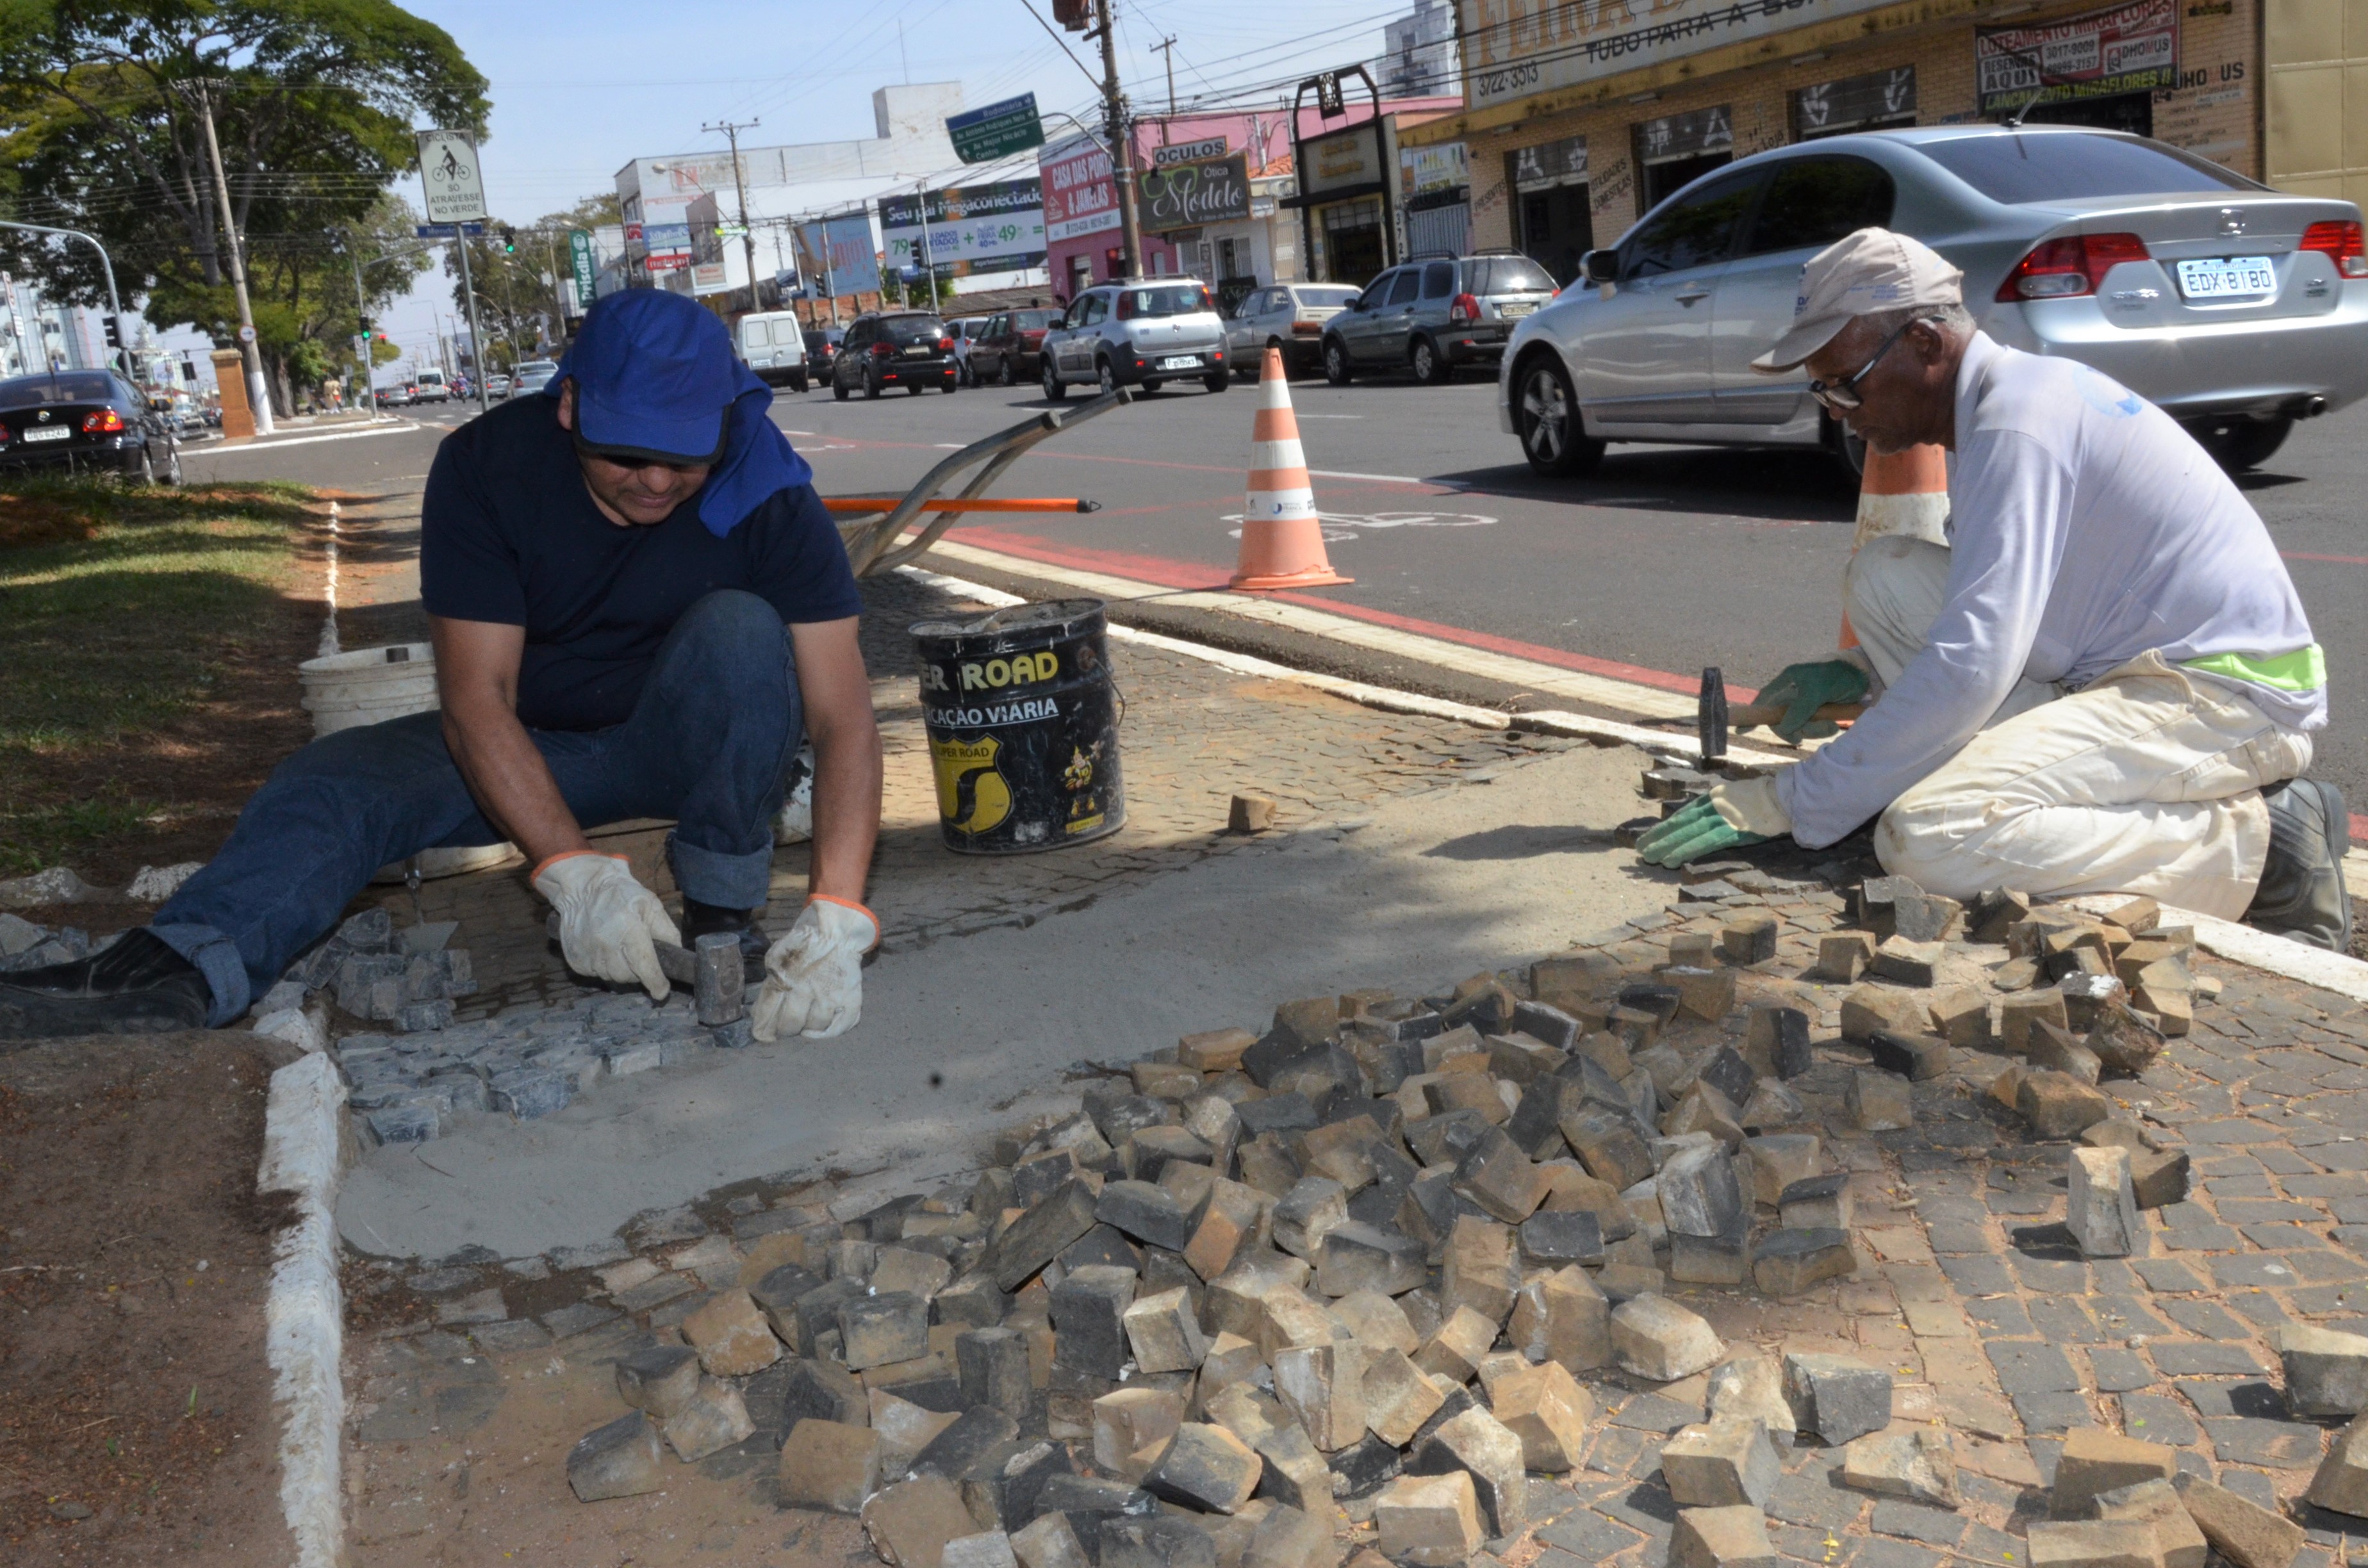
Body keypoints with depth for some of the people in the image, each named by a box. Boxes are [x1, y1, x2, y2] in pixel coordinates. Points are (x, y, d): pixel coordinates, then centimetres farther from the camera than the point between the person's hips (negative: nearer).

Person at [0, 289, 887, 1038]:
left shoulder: (767, 494, -22)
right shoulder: (485, 466, -19)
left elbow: (842, 713, -27)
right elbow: (476, 693, -24)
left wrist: (836, 919, -42)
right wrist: (573, 871, -39)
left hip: (689, 745, -1)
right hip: (529, 747, 2)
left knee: (740, 626, -31)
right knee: (332, 781, -22)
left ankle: (722, 918, -22)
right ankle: (180, 973, -47)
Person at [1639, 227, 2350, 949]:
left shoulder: (2017, 420, -19)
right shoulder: (2019, 392, 12)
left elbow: (1970, 671, -26)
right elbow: (1998, 614, 24)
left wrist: (1787, 804, -22)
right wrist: (1864, 675, 12)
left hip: (2228, 696, -10)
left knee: (1926, 837, -28)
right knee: (1882, 576, 5)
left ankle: (2262, 843, -11)